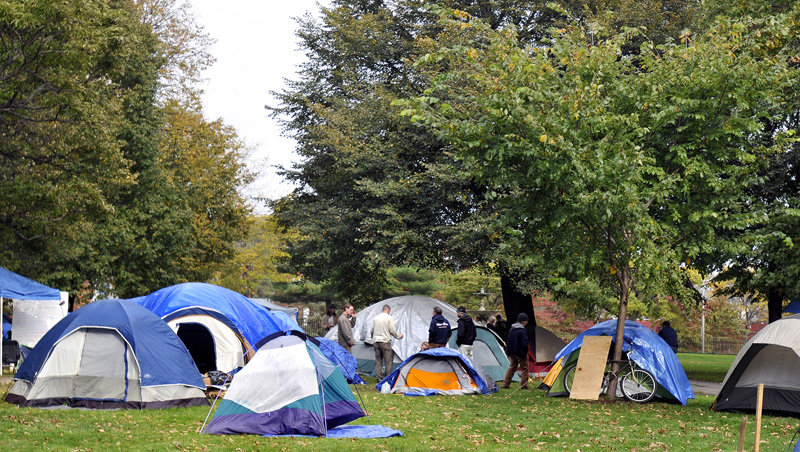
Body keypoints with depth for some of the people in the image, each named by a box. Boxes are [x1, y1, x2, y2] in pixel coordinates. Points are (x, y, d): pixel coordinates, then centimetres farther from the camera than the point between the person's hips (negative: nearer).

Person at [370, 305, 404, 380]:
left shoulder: (375, 318, 9)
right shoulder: (389, 318, -6)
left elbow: (371, 330, 15)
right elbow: (392, 330, -7)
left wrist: (373, 338, 35)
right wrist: (399, 336, 10)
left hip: (376, 341, 5)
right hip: (385, 341, -5)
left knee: (378, 361, 9)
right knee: (388, 361, 1)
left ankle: (379, 378, 8)